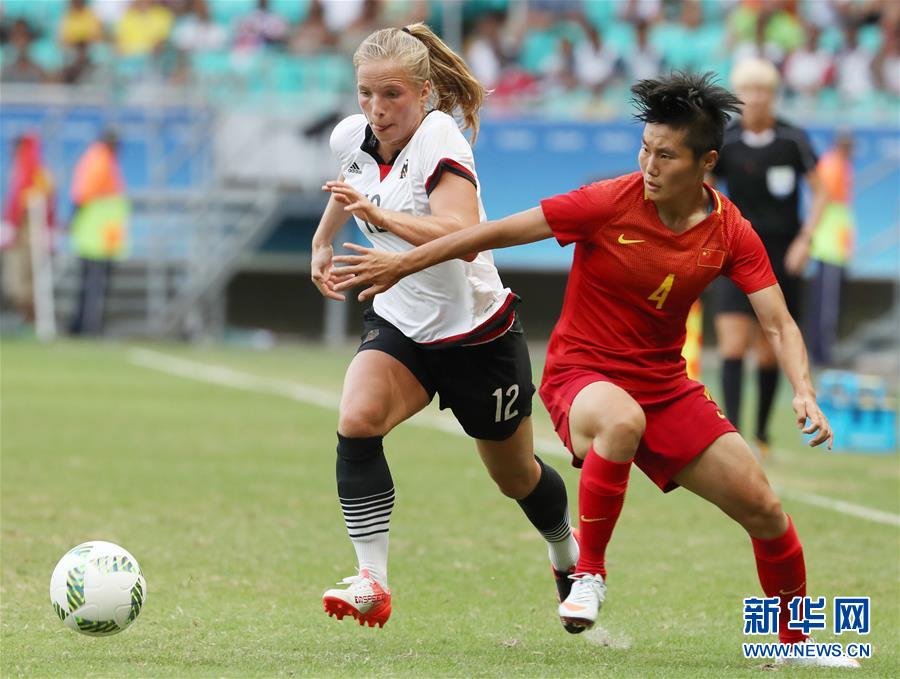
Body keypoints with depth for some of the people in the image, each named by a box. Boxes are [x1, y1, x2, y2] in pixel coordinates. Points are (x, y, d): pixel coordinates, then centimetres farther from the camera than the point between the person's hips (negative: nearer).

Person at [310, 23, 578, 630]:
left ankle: (568, 551, 48)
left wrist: (377, 214, -49)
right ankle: (373, 584, -26)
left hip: (477, 334, -5)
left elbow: (463, 236, -43)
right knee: (356, 420, -27)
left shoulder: (438, 141, -26)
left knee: (515, 476, 15)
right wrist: (324, 241, 27)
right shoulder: (352, 137, -6)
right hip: (400, 324, 5)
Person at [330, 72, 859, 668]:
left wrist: (804, 391, -25)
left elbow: (778, 323, -6)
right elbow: (497, 233, -11)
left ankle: (796, 643, 22)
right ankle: (589, 573, -22)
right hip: (581, 374, -4)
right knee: (623, 420, -41)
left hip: (665, 386, 4)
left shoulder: (731, 233, -6)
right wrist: (403, 264, -8)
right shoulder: (610, 203, -17)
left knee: (764, 509, -2)